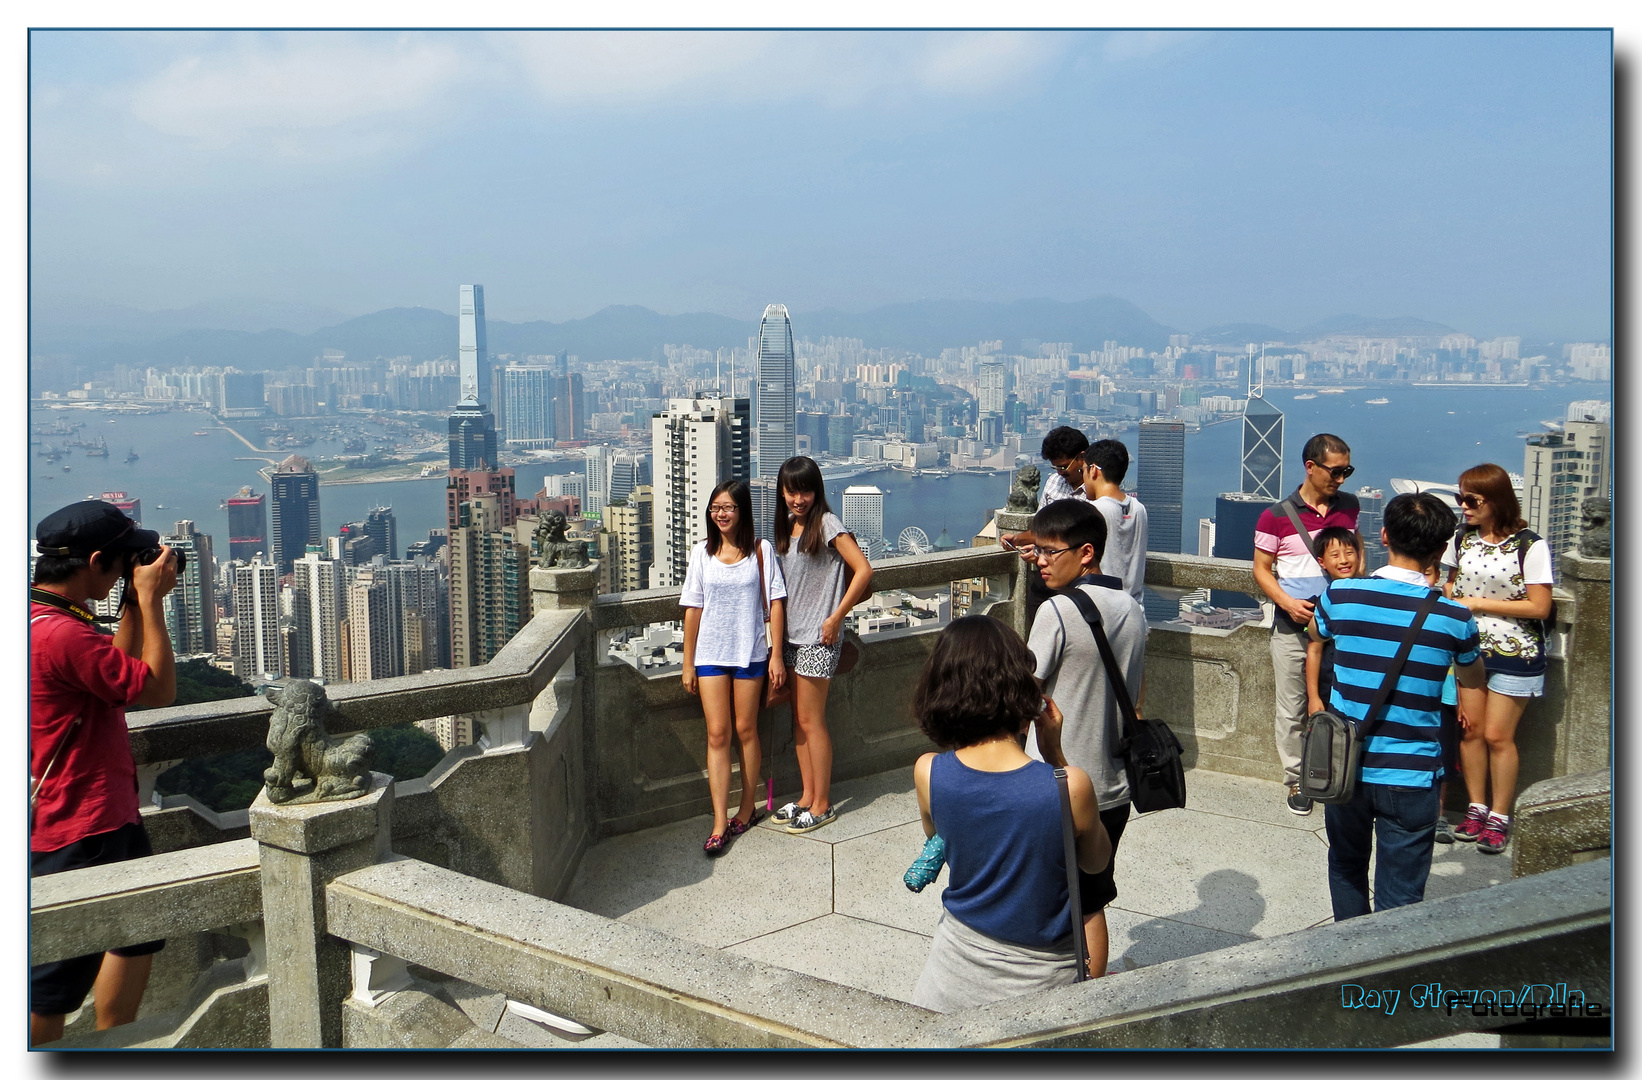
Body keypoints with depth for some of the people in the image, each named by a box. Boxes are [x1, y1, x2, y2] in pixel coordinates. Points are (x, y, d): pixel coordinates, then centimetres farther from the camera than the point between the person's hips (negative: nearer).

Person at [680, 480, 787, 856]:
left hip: (750, 653, -1)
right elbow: (693, 609, 4)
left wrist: (776, 655, -6)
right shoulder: (702, 553, 3)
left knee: (745, 730, 8)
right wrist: (688, 663, 3)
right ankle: (720, 822, 0)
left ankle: (747, 809, 24)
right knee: (717, 734, -1)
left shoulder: (761, 551, -1)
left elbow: (774, 603, -1)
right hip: (710, 655, 1)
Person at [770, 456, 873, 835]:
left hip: (818, 637, -8)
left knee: (811, 720, -2)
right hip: (791, 633, 8)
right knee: (799, 718, 12)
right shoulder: (787, 526, 10)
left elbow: (863, 570, -19)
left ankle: (822, 804, 9)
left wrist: (835, 618, -17)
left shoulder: (827, 524, -12)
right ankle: (808, 796, 22)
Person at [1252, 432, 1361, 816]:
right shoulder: (1276, 516, -6)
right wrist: (1288, 603, -16)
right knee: (1292, 710, 4)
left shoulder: (1349, 506, 6)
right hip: (1293, 628, -2)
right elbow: (1261, 569, -1)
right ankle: (1297, 781, 18)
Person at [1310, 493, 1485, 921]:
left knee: (1346, 867, 25)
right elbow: (1474, 679, 14)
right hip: (1410, 776, -2)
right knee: (1399, 899, 6)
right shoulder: (1453, 617, -9)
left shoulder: (1340, 596, -8)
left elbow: (1316, 633, 18)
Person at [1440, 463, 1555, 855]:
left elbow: (1539, 606, -14)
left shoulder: (1530, 547, -13)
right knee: (1470, 729, 5)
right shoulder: (1461, 540, 4)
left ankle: (1500, 817, 12)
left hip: (1514, 653, -5)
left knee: (1497, 735, -2)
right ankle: (1476, 808, 18)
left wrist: (1478, 603, -14)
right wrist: (1448, 594, -5)